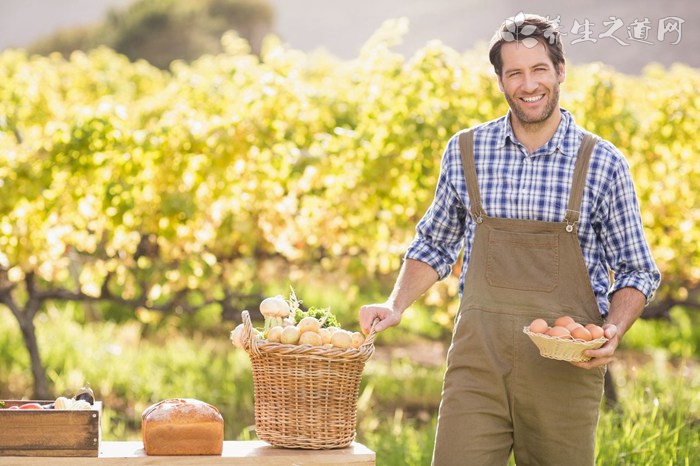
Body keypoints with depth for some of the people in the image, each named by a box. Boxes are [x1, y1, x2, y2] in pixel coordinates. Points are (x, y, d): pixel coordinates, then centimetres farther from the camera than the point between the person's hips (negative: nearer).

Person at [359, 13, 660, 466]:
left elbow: (637, 271, 6)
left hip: (565, 367, -1)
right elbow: (435, 245, 17)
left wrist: (613, 331, -13)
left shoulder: (604, 164, -1)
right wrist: (396, 305, 1)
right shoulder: (465, 152, 5)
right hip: (478, 361, 1)